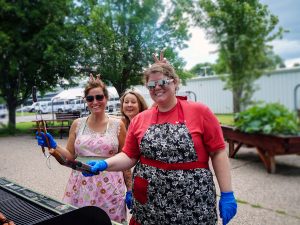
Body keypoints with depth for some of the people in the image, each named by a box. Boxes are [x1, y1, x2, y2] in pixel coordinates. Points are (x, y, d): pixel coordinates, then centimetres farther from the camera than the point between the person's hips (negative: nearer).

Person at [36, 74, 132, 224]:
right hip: (81, 186, 2)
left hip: (109, 187, -2)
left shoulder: (117, 125, -2)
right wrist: (54, 146, -7)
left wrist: (129, 189, 1)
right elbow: (70, 156, 9)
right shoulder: (77, 124, 3)